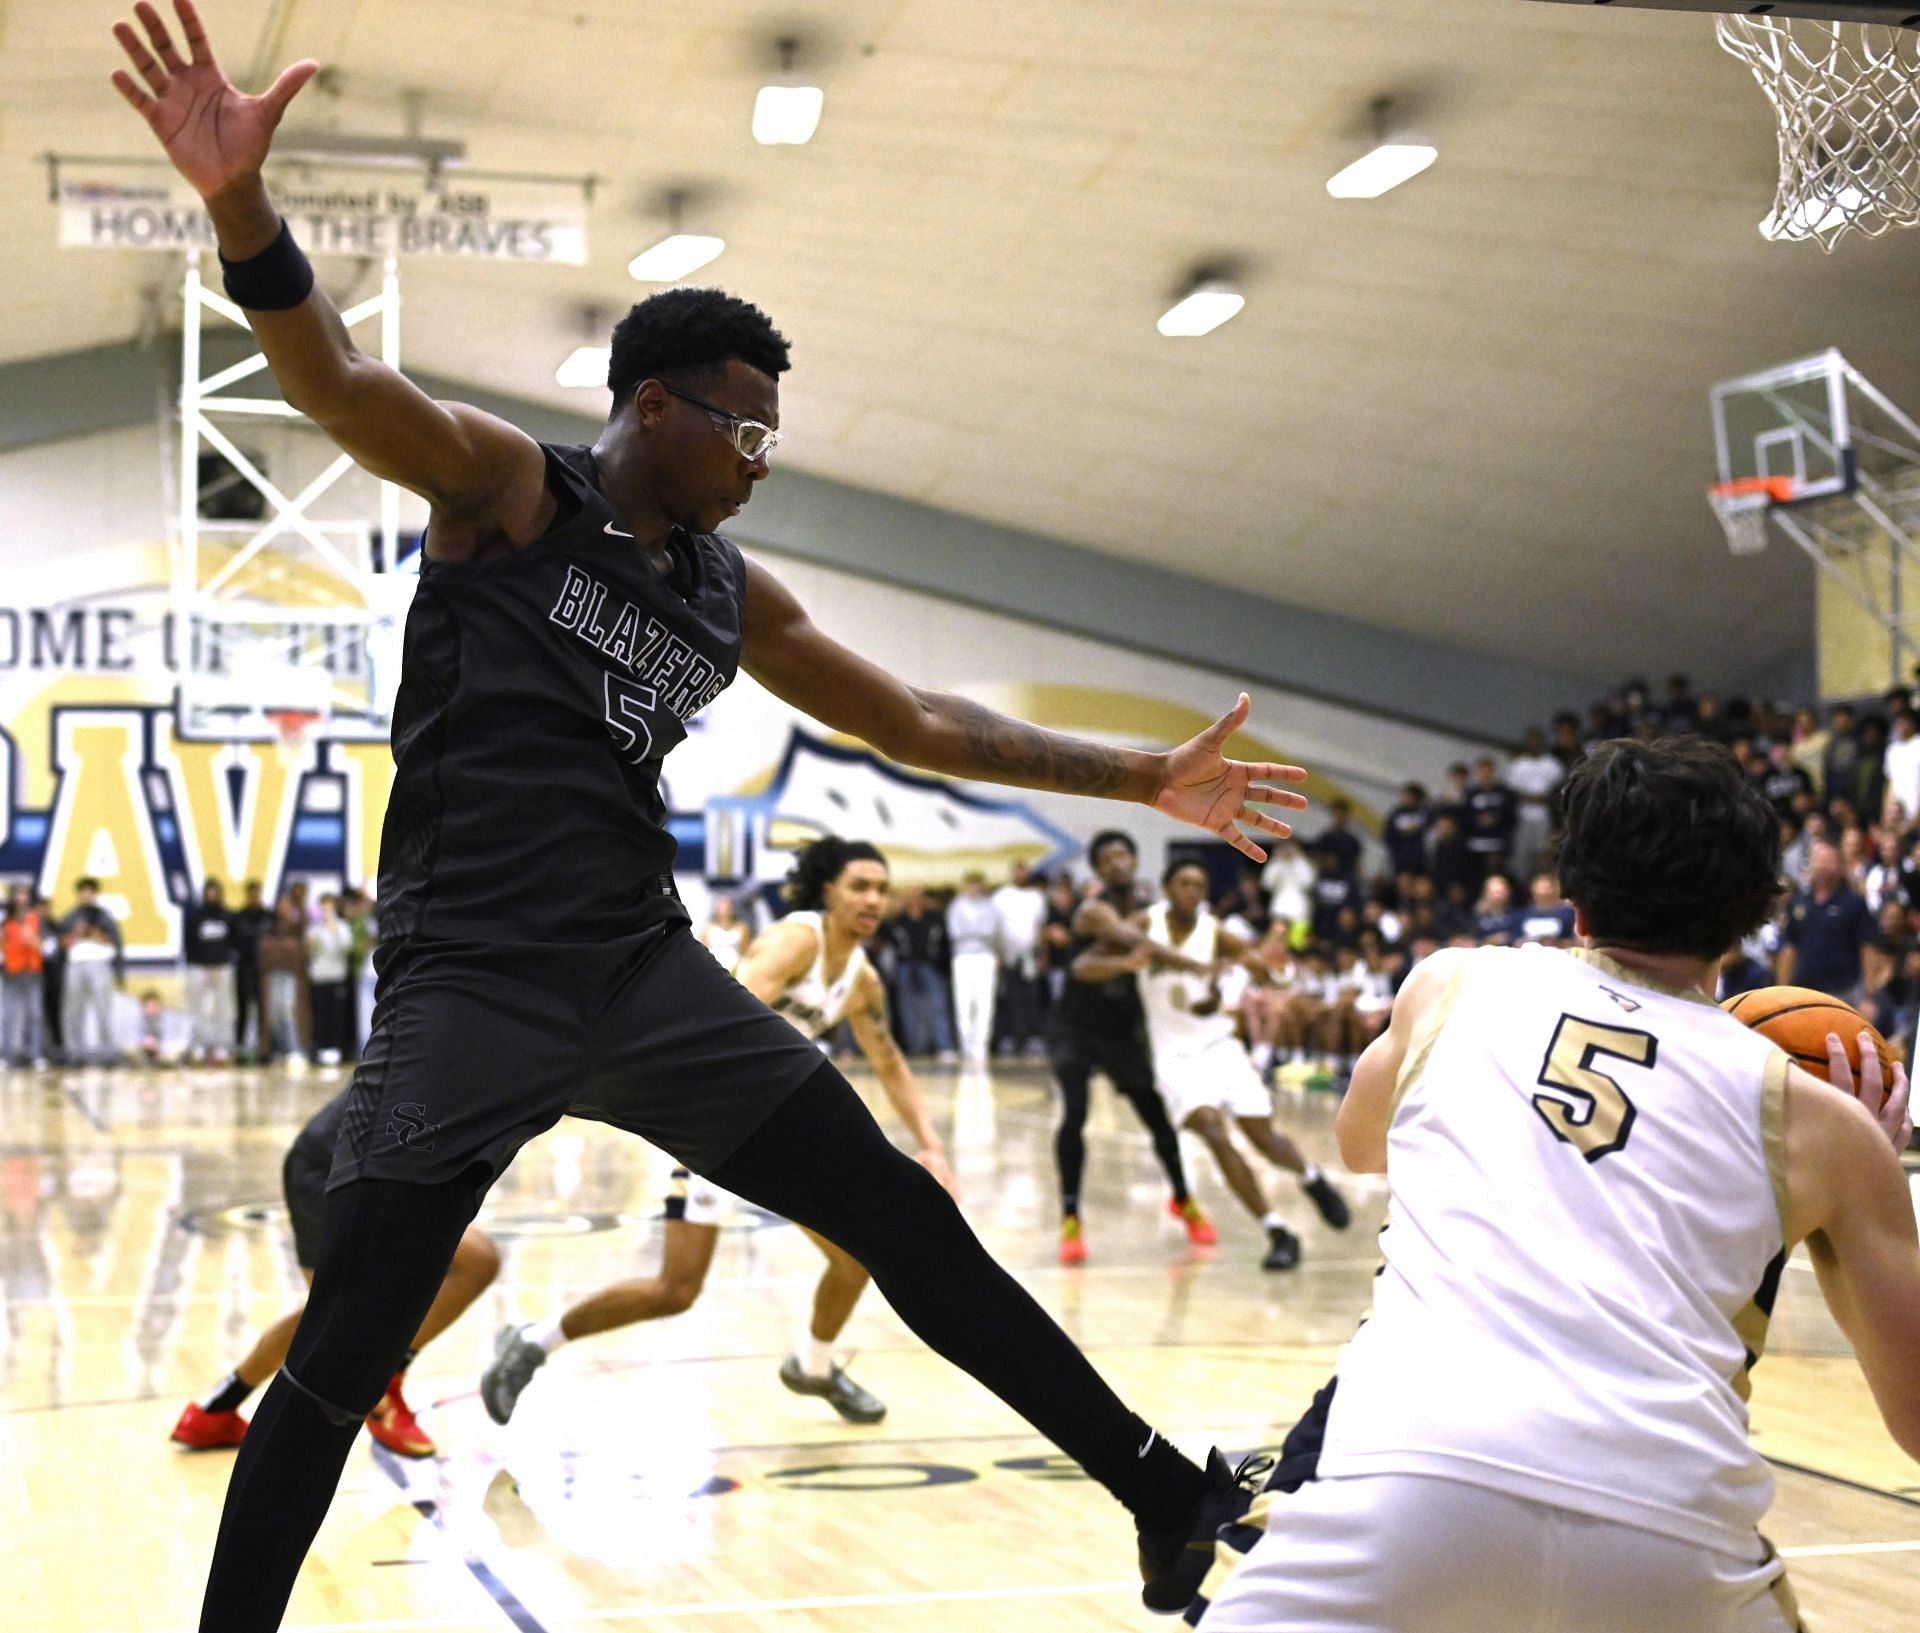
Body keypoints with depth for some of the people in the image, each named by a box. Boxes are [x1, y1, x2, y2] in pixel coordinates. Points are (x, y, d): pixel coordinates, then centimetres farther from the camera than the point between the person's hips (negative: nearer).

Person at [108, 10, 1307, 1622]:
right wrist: (241, 204, -40)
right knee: (344, 1355, -7)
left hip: (645, 967, 5)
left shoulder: (734, 594, 13)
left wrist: (1143, 780, 17)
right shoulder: (503, 486, -3)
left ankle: (1166, 1500, 10)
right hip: (470, 982, -5)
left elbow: (923, 725, 20)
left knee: (902, 1218, 2)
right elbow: (335, 378, -20)